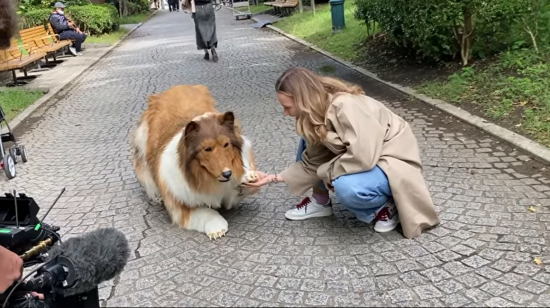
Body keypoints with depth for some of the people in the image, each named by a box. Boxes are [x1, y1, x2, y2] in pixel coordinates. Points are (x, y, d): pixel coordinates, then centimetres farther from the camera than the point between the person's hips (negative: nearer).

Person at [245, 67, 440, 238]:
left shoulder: (346, 106, -30)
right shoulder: (316, 113, -3)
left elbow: (362, 157, -36)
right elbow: (312, 162, 0)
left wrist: (327, 172, -19)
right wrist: (274, 178, -4)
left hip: (392, 161, -8)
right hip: (364, 155, 9)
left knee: (347, 187, -36)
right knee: (308, 143, 1)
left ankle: (387, 206, -5)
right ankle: (320, 202, 12)